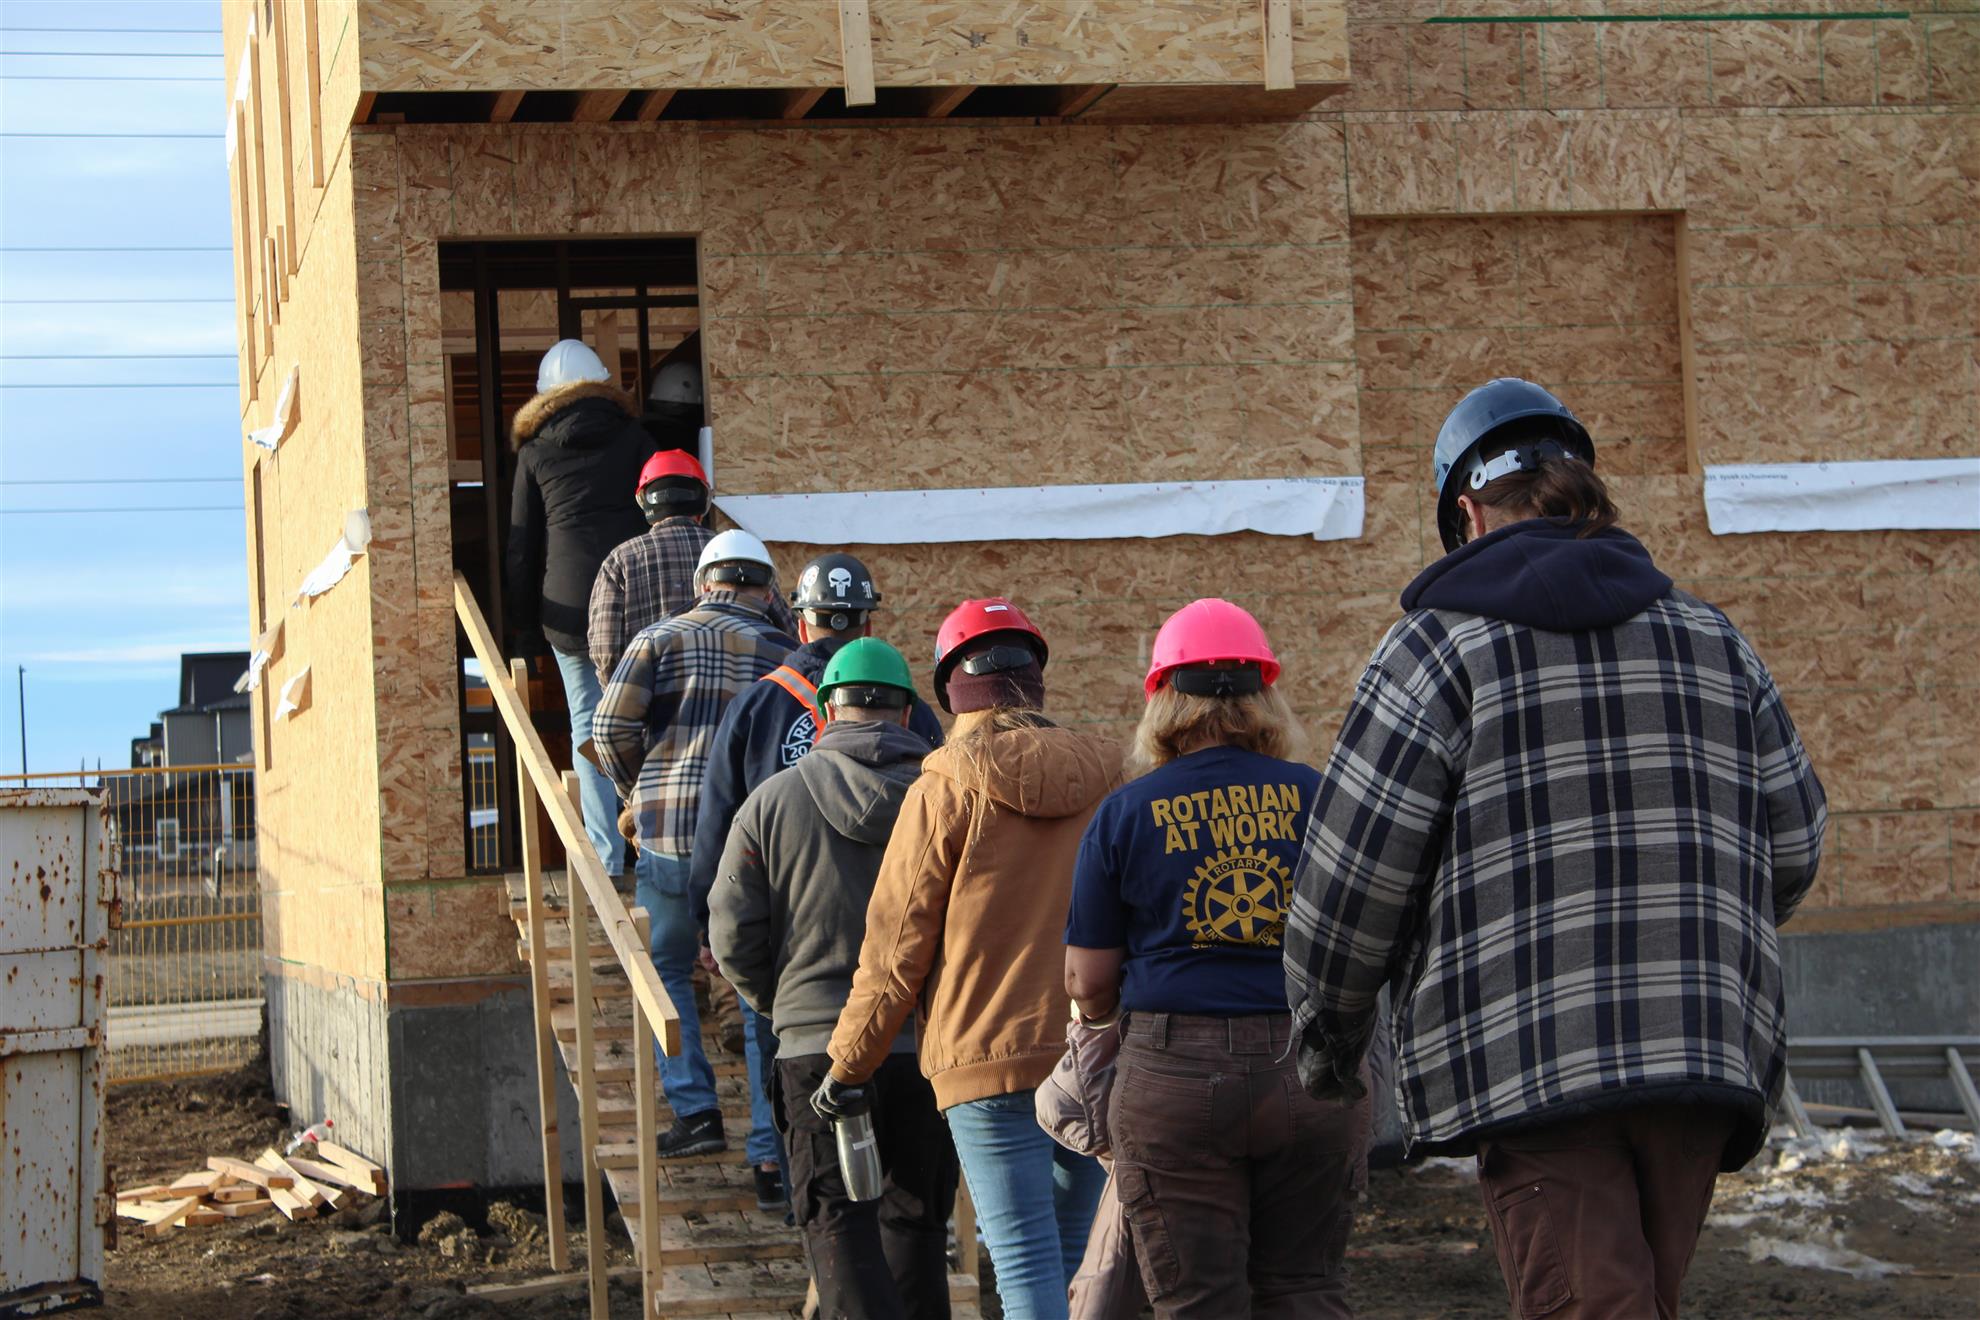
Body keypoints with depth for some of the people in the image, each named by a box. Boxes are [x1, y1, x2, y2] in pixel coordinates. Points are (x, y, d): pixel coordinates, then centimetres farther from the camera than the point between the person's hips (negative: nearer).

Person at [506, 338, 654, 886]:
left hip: (569, 604, 0)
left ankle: (605, 857, 1)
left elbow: (522, 540, 9)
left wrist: (523, 614, 15)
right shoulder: (631, 438, 7)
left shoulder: (535, 451, 7)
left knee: (589, 725, 4)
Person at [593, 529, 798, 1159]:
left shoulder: (662, 639, 4)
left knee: (666, 971, 14)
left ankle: (696, 1110, 3)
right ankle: (772, 1136, 11)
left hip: (671, 832, -1)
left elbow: (612, 726, -4)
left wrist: (638, 788, 12)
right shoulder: (786, 653, 6)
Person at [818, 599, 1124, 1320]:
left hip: (991, 1053, -4)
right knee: (1070, 1250, 21)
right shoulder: (1105, 779, 6)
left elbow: (897, 943, -4)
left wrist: (849, 1063, 6)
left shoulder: (947, 788, -7)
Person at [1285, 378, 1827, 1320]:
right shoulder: (1713, 639, 16)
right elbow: (1792, 844, 16)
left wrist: (1325, 1028, 9)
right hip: (1705, 1057, 5)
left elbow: (1356, 867, -5)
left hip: (1532, 1063, -5)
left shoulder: (1444, 641, -1)